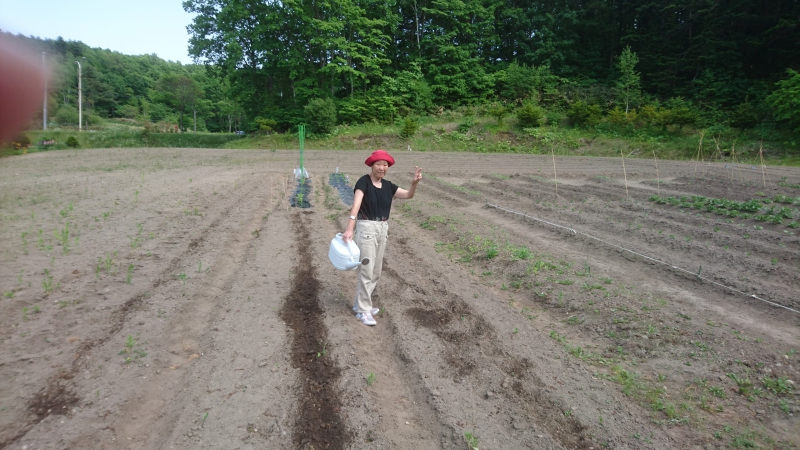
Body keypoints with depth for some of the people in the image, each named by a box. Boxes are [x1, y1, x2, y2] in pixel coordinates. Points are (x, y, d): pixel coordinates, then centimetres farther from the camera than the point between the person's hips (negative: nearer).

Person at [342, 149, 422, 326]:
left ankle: (360, 303, 29)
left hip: (382, 229, 7)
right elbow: (355, 206, -24)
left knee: (376, 271, 14)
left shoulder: (388, 185, 7)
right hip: (366, 228, -7)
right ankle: (363, 310, 9)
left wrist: (415, 182, -18)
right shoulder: (364, 181, -12)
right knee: (367, 270, -4)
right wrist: (349, 229, -35)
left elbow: (409, 195, 2)